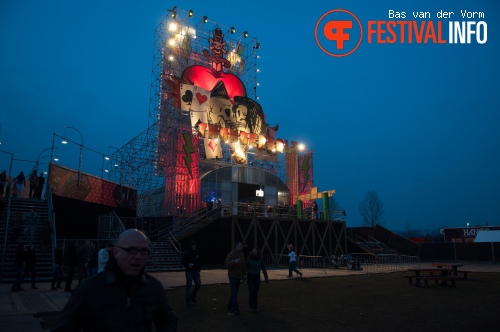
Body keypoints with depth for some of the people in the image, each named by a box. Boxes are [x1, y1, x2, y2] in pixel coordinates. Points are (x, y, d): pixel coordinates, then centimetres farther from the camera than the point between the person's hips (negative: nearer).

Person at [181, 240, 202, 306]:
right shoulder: (187, 253, -6)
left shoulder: (197, 253, 7)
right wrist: (188, 265, -23)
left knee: (198, 285, 0)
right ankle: (188, 301, 7)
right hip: (189, 272, -4)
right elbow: (183, 262, -6)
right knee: (188, 286, -2)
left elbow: (200, 262, 16)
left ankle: (193, 296, 26)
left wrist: (199, 269, 7)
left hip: (196, 271, 4)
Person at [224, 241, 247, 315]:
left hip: (238, 276, 7)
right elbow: (226, 264, -20)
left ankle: (230, 307, 24)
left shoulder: (241, 254, 9)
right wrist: (234, 261, -33)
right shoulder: (231, 254, -12)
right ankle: (236, 309, -8)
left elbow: (244, 265, 15)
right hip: (232, 276, -7)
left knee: (234, 292, 12)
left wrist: (245, 274, 7)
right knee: (234, 293, -10)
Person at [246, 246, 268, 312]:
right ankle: (251, 306, 4)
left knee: (256, 292, 3)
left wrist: (266, 278, -2)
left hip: (257, 277, 2)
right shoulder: (249, 258, -11)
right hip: (250, 277, -2)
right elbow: (246, 268, -4)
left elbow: (263, 268, -1)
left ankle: (255, 306, 18)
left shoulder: (260, 258, -7)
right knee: (251, 291, -9)